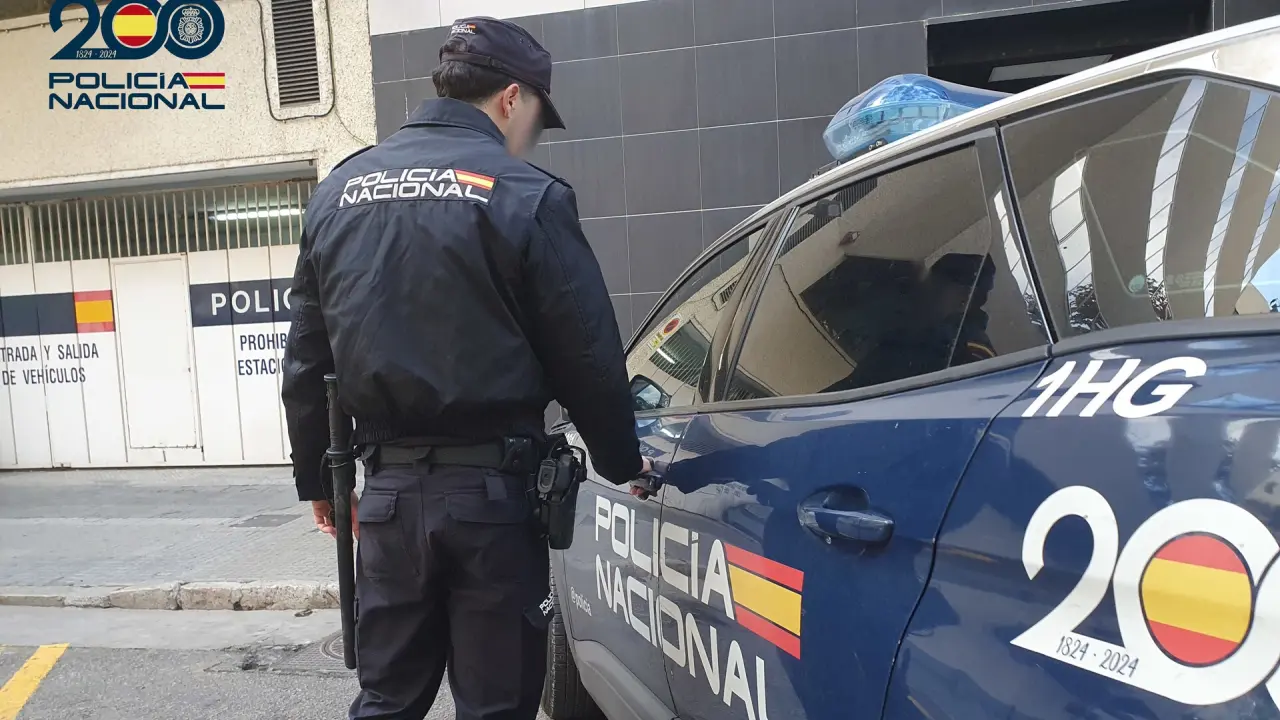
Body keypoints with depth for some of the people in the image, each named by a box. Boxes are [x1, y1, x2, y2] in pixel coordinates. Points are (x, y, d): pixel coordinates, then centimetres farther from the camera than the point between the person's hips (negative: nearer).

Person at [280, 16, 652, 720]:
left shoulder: (339, 191, 8)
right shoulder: (524, 195, -9)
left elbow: (305, 360, 12)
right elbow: (587, 357, -7)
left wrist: (316, 480, 23)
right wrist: (621, 462, 10)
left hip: (389, 488, 5)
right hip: (490, 489, -5)